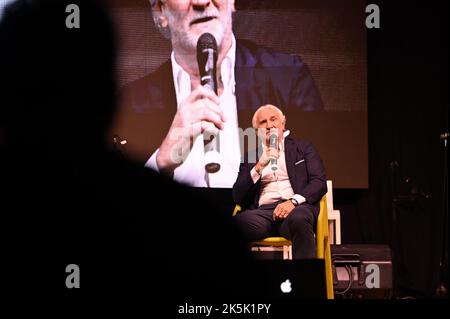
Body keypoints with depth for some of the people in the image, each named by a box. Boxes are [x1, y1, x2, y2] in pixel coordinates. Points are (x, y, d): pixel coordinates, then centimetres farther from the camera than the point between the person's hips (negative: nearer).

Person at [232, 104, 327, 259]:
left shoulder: (303, 147, 22)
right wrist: (259, 167, -1)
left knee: (298, 219, -40)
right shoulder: (250, 158, 25)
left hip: (297, 207, -1)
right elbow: (237, 197, 13)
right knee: (238, 222, -36)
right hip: (263, 210, 1)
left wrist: (294, 201, -10)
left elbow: (320, 182, 8)